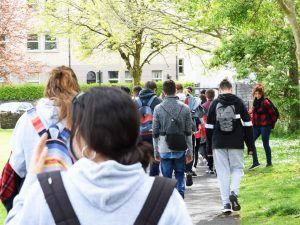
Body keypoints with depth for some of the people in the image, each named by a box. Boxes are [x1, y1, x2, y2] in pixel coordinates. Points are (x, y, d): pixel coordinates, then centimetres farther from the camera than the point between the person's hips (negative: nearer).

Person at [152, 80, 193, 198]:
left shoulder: (158, 108, -4)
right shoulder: (185, 108, -1)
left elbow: (155, 133, 0)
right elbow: (188, 132, 1)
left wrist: (156, 151, 8)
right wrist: (189, 151, 8)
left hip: (164, 149, -1)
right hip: (180, 149, 1)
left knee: (166, 177, 7)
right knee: (180, 175, 13)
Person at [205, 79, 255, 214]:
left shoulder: (214, 104, 3)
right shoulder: (238, 102, 2)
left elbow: (209, 127, 5)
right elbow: (247, 125, 1)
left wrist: (209, 148, 11)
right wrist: (250, 145, 6)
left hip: (218, 144, 1)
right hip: (236, 144, -1)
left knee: (223, 172, 4)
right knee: (237, 168, 12)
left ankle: (226, 204, 0)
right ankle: (234, 192, -14)